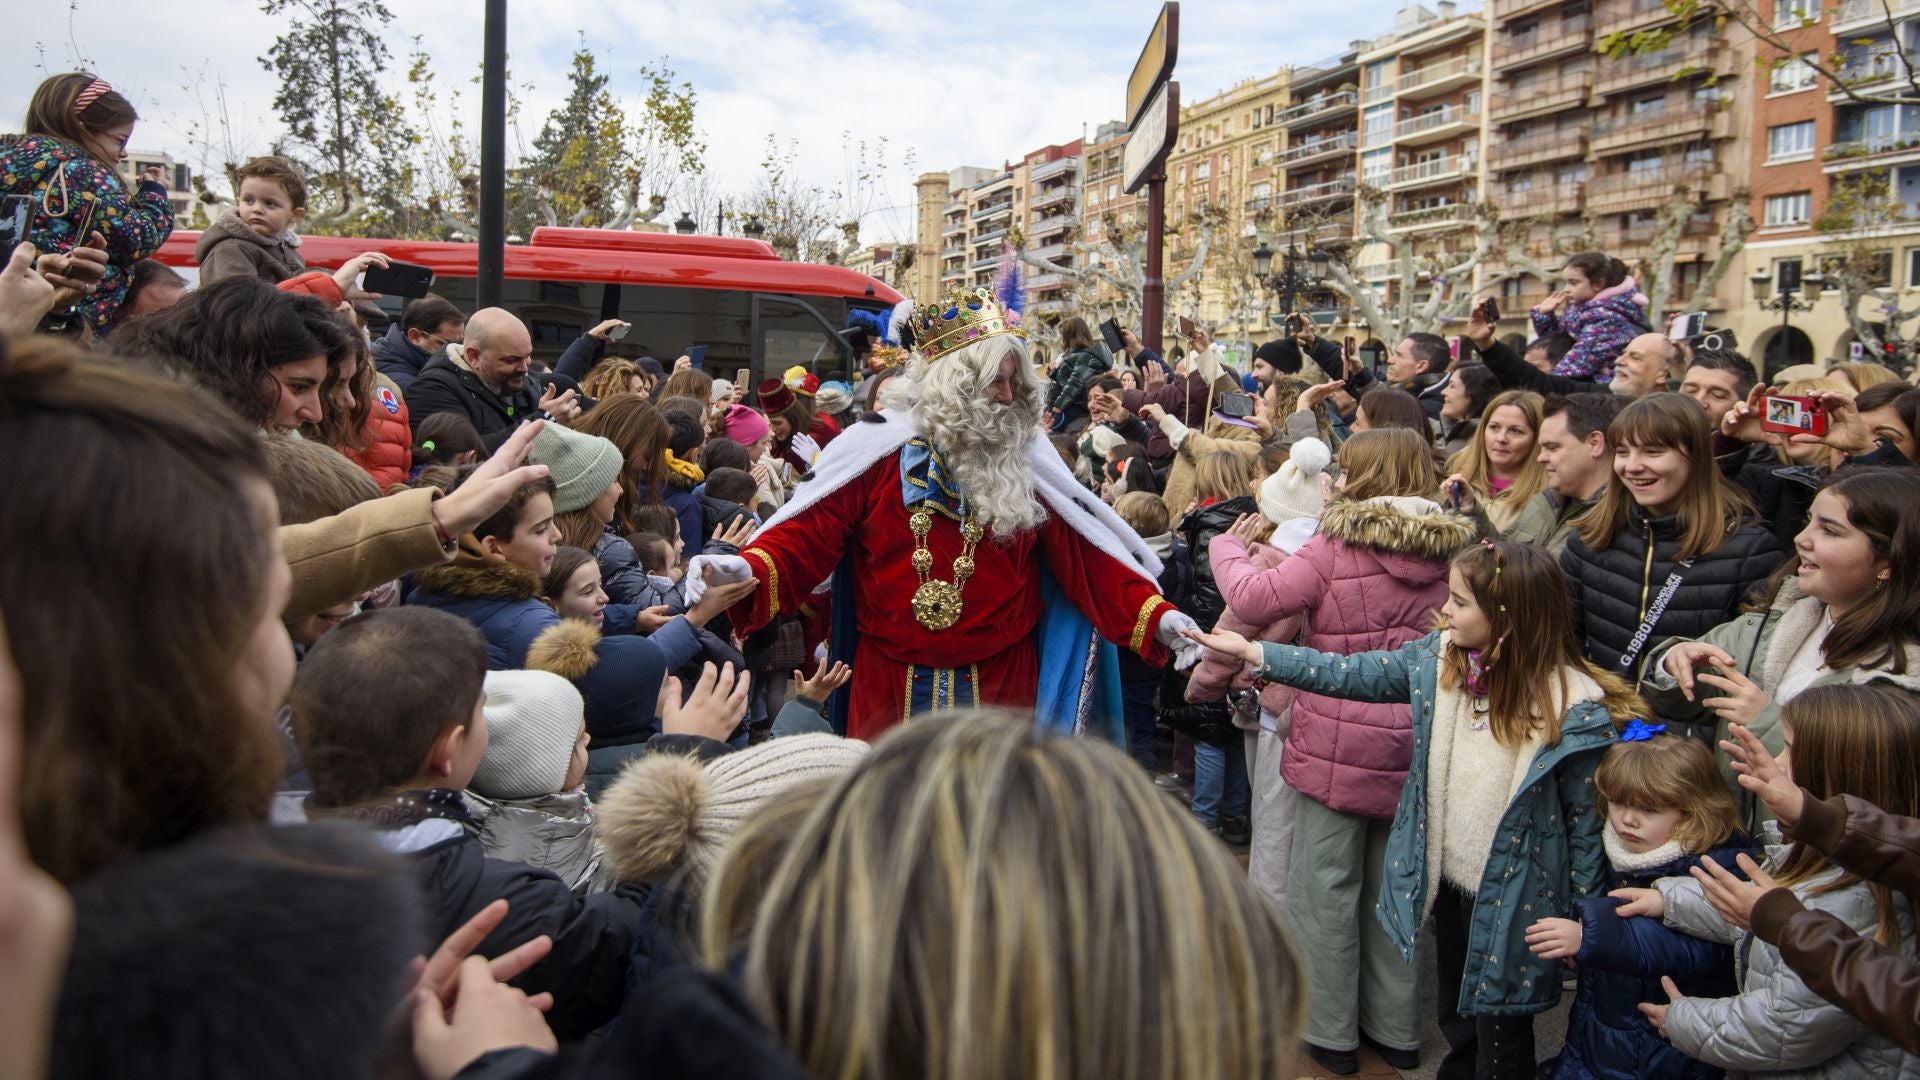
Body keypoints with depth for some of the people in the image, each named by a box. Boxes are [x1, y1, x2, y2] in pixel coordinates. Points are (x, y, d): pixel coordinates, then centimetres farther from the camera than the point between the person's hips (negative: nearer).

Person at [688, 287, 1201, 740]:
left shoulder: (1026, 464, 2)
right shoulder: (878, 451, -3)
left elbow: (1084, 556, -2)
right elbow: (807, 538, -7)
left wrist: (1153, 616, -15)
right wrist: (748, 570, -27)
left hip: (1000, 686, 1)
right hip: (891, 688, -1)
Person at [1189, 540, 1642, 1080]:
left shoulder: (1574, 708, -23)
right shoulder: (1437, 657, -8)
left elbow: (1586, 819, -15)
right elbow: (1351, 673, -3)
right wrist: (1254, 653, -6)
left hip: (1512, 896, -5)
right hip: (1444, 875, 6)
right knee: (1455, 1009, 27)